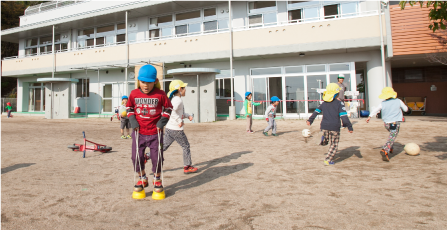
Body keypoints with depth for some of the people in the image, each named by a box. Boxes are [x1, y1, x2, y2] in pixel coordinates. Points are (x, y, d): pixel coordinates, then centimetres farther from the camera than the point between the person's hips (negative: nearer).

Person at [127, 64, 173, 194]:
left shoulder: (160, 94, -8)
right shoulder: (134, 94, -1)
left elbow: (168, 108, 4)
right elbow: (129, 108, 14)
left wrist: (162, 121, -7)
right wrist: (132, 121, 0)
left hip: (155, 133, -2)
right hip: (139, 132, 3)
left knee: (156, 157, 3)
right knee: (136, 157, 5)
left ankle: (157, 180, 28)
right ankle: (142, 179, 29)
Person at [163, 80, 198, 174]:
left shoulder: (173, 99, 14)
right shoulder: (178, 100, -17)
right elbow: (171, 111, -34)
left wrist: (187, 115, 10)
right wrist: (180, 121, -27)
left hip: (168, 128, 9)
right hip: (176, 129, -9)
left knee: (164, 146, 15)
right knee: (186, 146, 7)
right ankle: (187, 167, 16)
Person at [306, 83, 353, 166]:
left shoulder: (324, 103, 8)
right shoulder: (339, 103, -7)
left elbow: (316, 112, 13)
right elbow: (344, 116, -12)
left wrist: (310, 120, 23)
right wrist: (349, 127, -8)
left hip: (325, 126, 4)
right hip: (335, 127, -4)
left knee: (325, 142, 28)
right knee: (334, 145, 9)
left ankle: (324, 139, -5)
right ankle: (327, 160, 5)